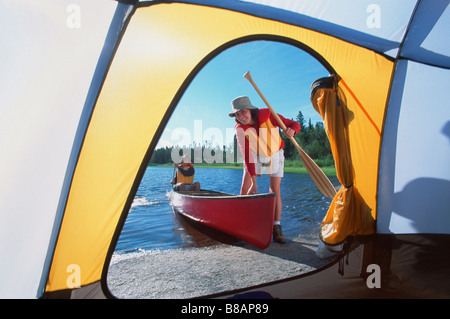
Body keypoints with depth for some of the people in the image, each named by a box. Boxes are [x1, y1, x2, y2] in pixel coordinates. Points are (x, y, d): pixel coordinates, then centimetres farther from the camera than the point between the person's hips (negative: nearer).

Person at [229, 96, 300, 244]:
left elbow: (294, 124, -20)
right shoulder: (240, 128, -22)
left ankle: (276, 229, -1)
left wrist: (291, 130, -46)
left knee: (275, 191, -8)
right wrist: (253, 179, -34)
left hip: (275, 155, -1)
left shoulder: (267, 115, -27)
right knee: (245, 189, -6)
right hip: (255, 156, 1)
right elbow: (246, 155, -27)